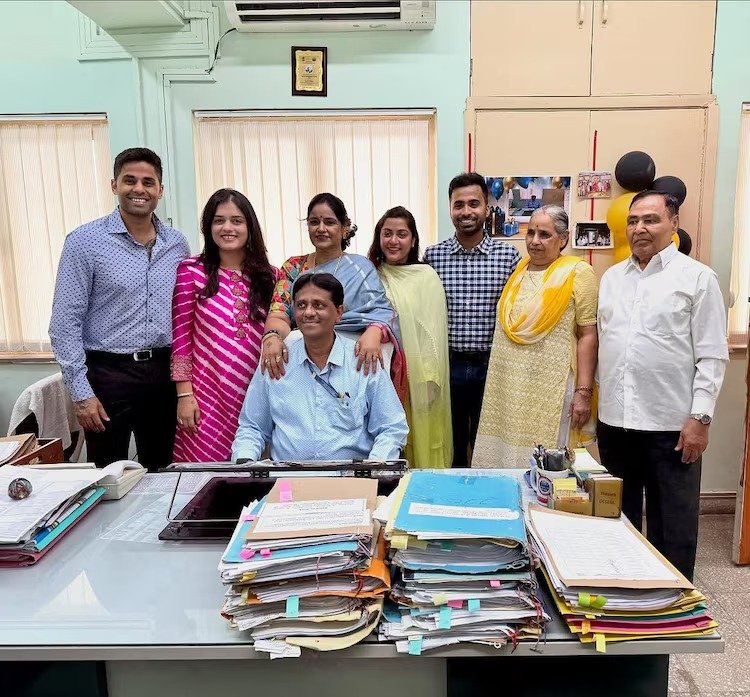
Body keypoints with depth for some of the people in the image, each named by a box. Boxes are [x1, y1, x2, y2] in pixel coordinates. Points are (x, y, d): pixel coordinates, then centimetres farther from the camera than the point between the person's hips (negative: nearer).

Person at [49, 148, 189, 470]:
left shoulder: (178, 244, 6)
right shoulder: (85, 241, -6)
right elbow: (65, 323, -8)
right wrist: (81, 393, -11)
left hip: (164, 373, 4)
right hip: (109, 374, -4)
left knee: (161, 473, 15)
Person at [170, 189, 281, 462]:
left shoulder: (270, 276, 7)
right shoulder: (191, 271, 0)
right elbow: (180, 336, 0)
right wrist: (184, 394, -5)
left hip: (256, 396, 3)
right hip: (206, 398, -2)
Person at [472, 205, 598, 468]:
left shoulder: (578, 273, -4)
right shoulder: (517, 272, 13)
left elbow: (588, 335, -8)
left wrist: (583, 391, -13)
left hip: (551, 390, -5)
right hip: (508, 388, 6)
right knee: (505, 457, 8)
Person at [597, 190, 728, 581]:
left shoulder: (697, 277, -3)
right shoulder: (611, 277, 11)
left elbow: (712, 356, -6)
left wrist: (700, 417, -12)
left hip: (671, 422, -4)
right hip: (614, 418, 5)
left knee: (672, 524, 7)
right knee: (619, 514, 17)